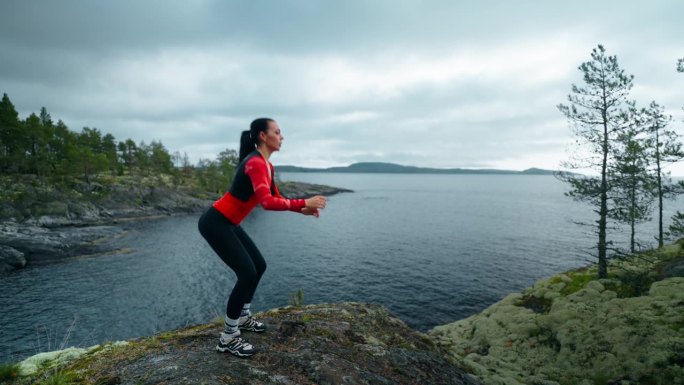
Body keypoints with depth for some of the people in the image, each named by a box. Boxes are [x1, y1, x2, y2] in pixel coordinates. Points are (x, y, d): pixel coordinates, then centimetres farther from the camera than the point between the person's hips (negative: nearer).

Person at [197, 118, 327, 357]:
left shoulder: (266, 164, 8)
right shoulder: (255, 163, -23)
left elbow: (276, 197, 12)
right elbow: (267, 202, -36)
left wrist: (302, 209, -2)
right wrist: (304, 203, -31)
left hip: (228, 223, 10)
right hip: (215, 223, -10)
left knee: (259, 266, 14)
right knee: (247, 274, -12)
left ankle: (242, 317, 32)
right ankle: (228, 339, 4)